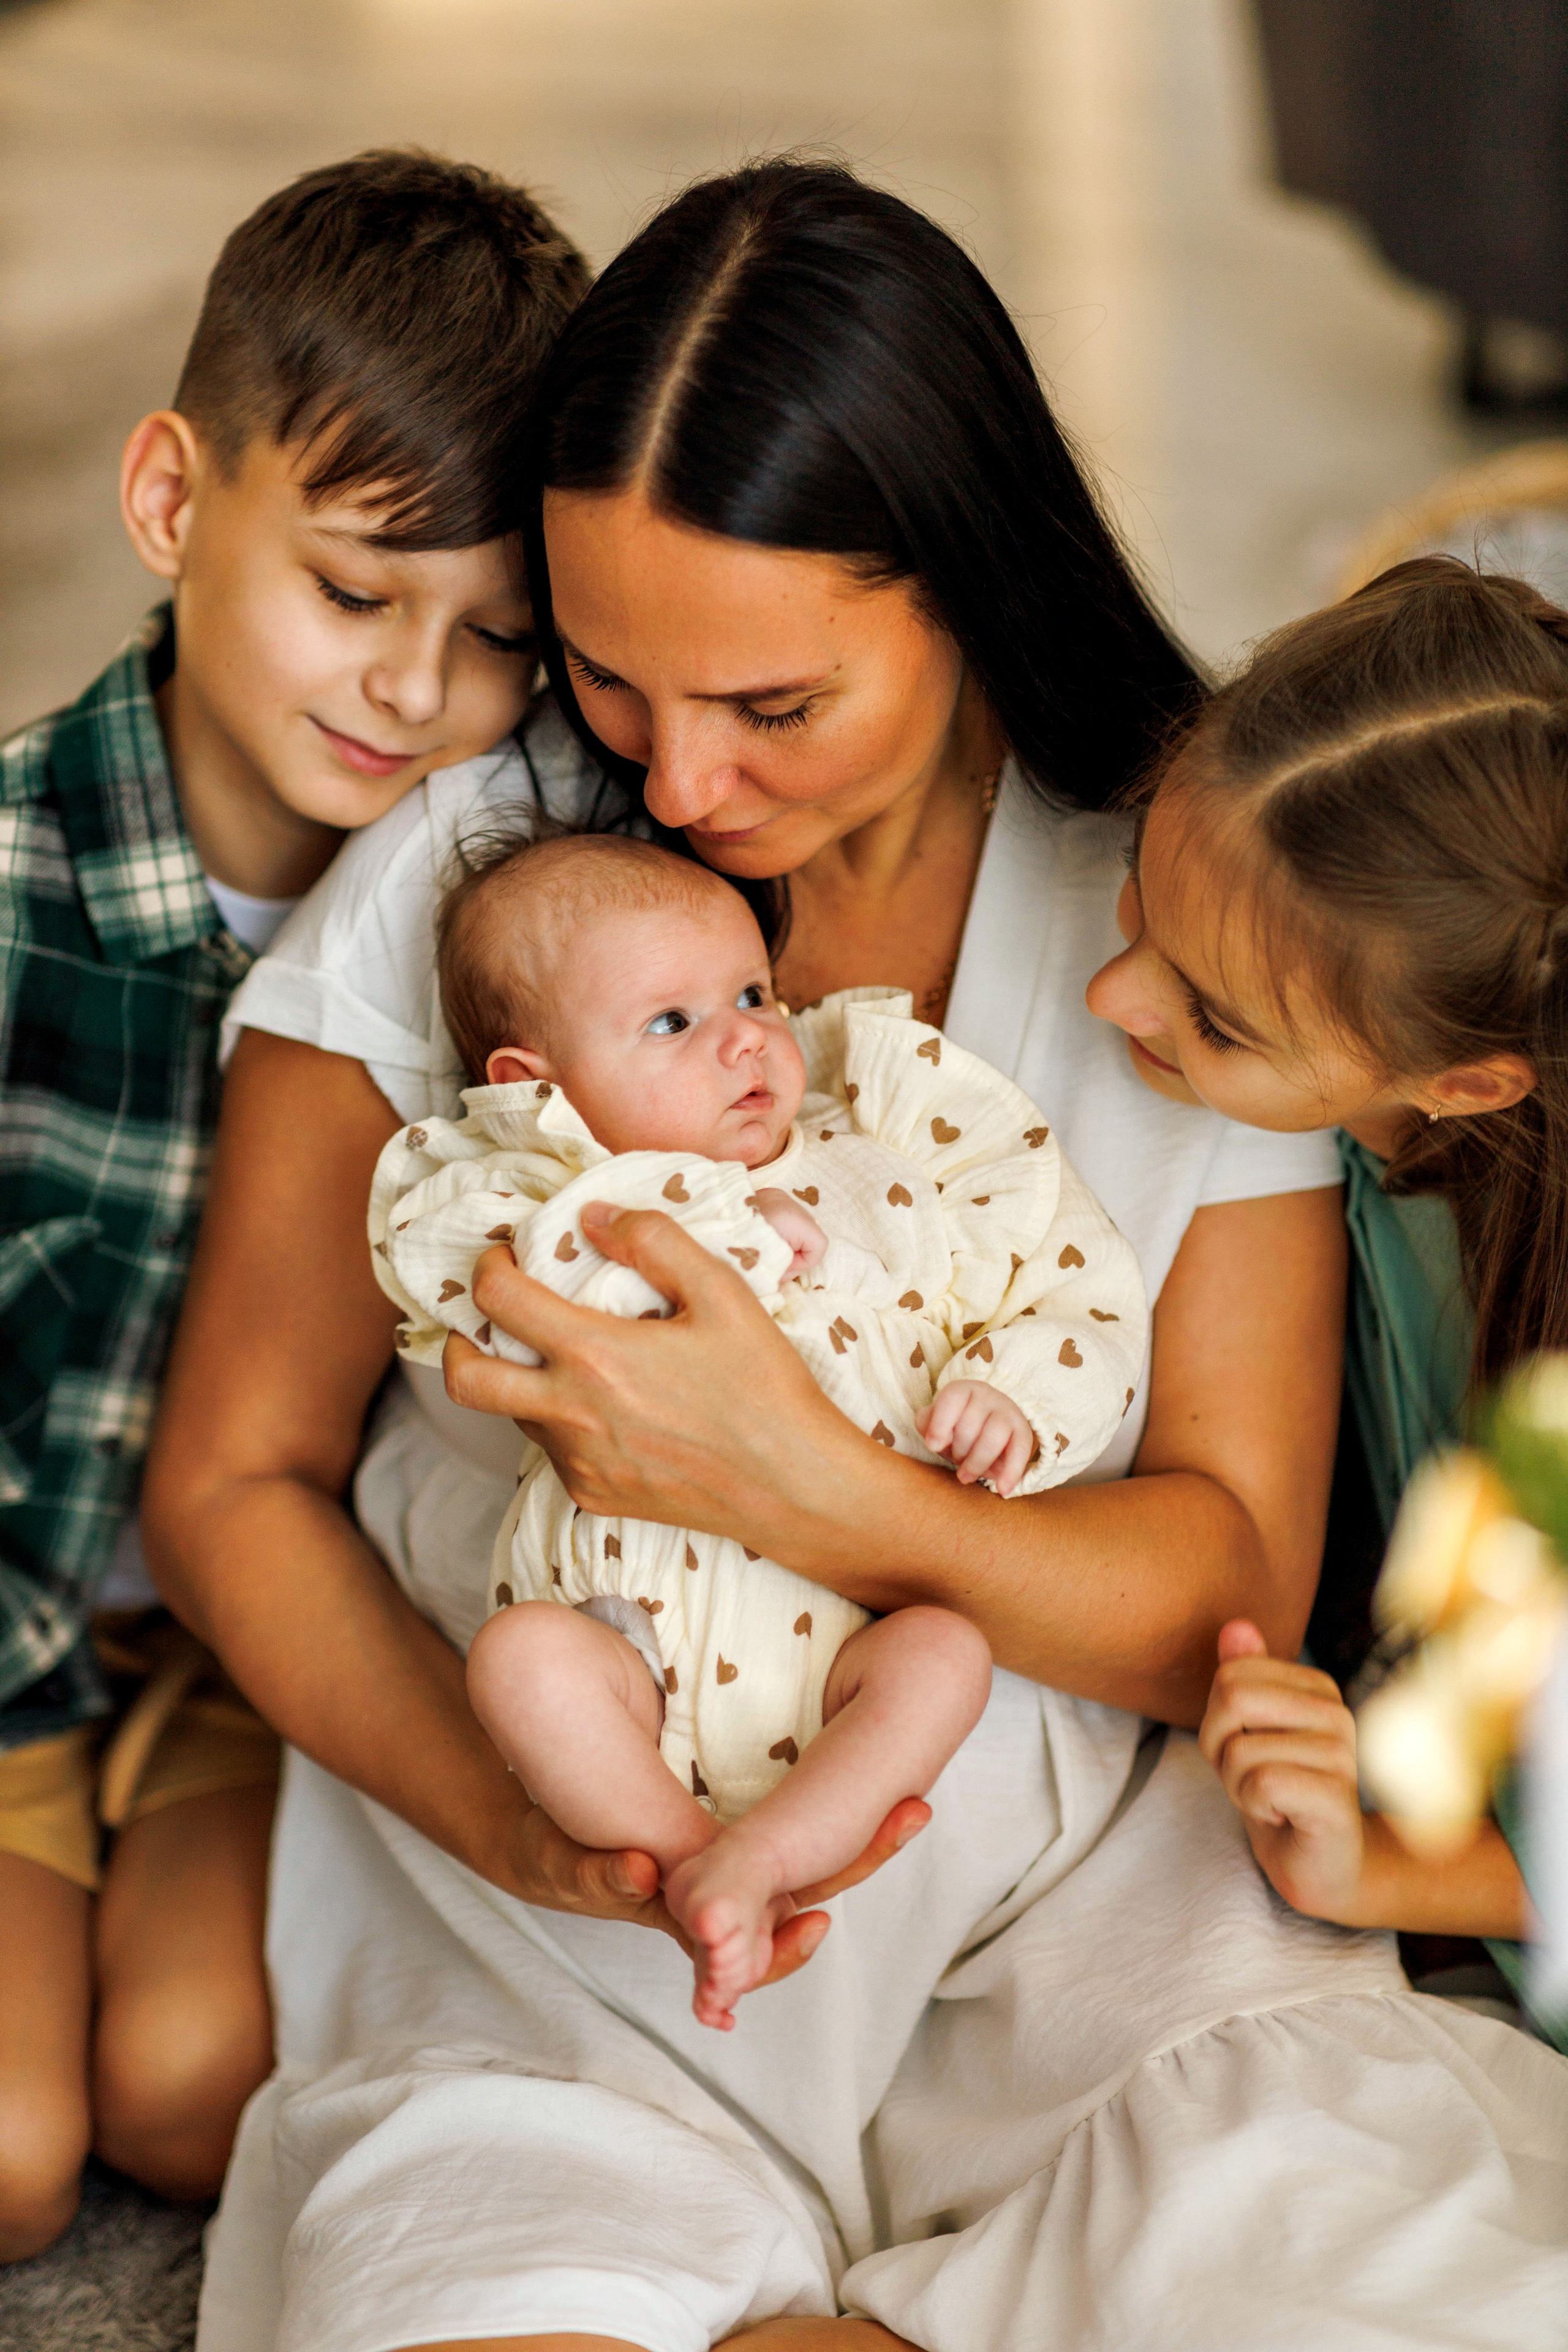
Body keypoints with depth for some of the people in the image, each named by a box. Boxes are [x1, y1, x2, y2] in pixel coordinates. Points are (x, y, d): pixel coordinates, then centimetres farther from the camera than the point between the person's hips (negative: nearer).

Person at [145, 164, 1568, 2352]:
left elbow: (1233, 1597, -4)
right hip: (565, 1938, -1)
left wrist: (807, 1486, -24)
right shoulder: (449, 882, -3)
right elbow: (232, 1480, 2)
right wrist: (514, 1817, -17)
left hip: (1080, 1885, 2)